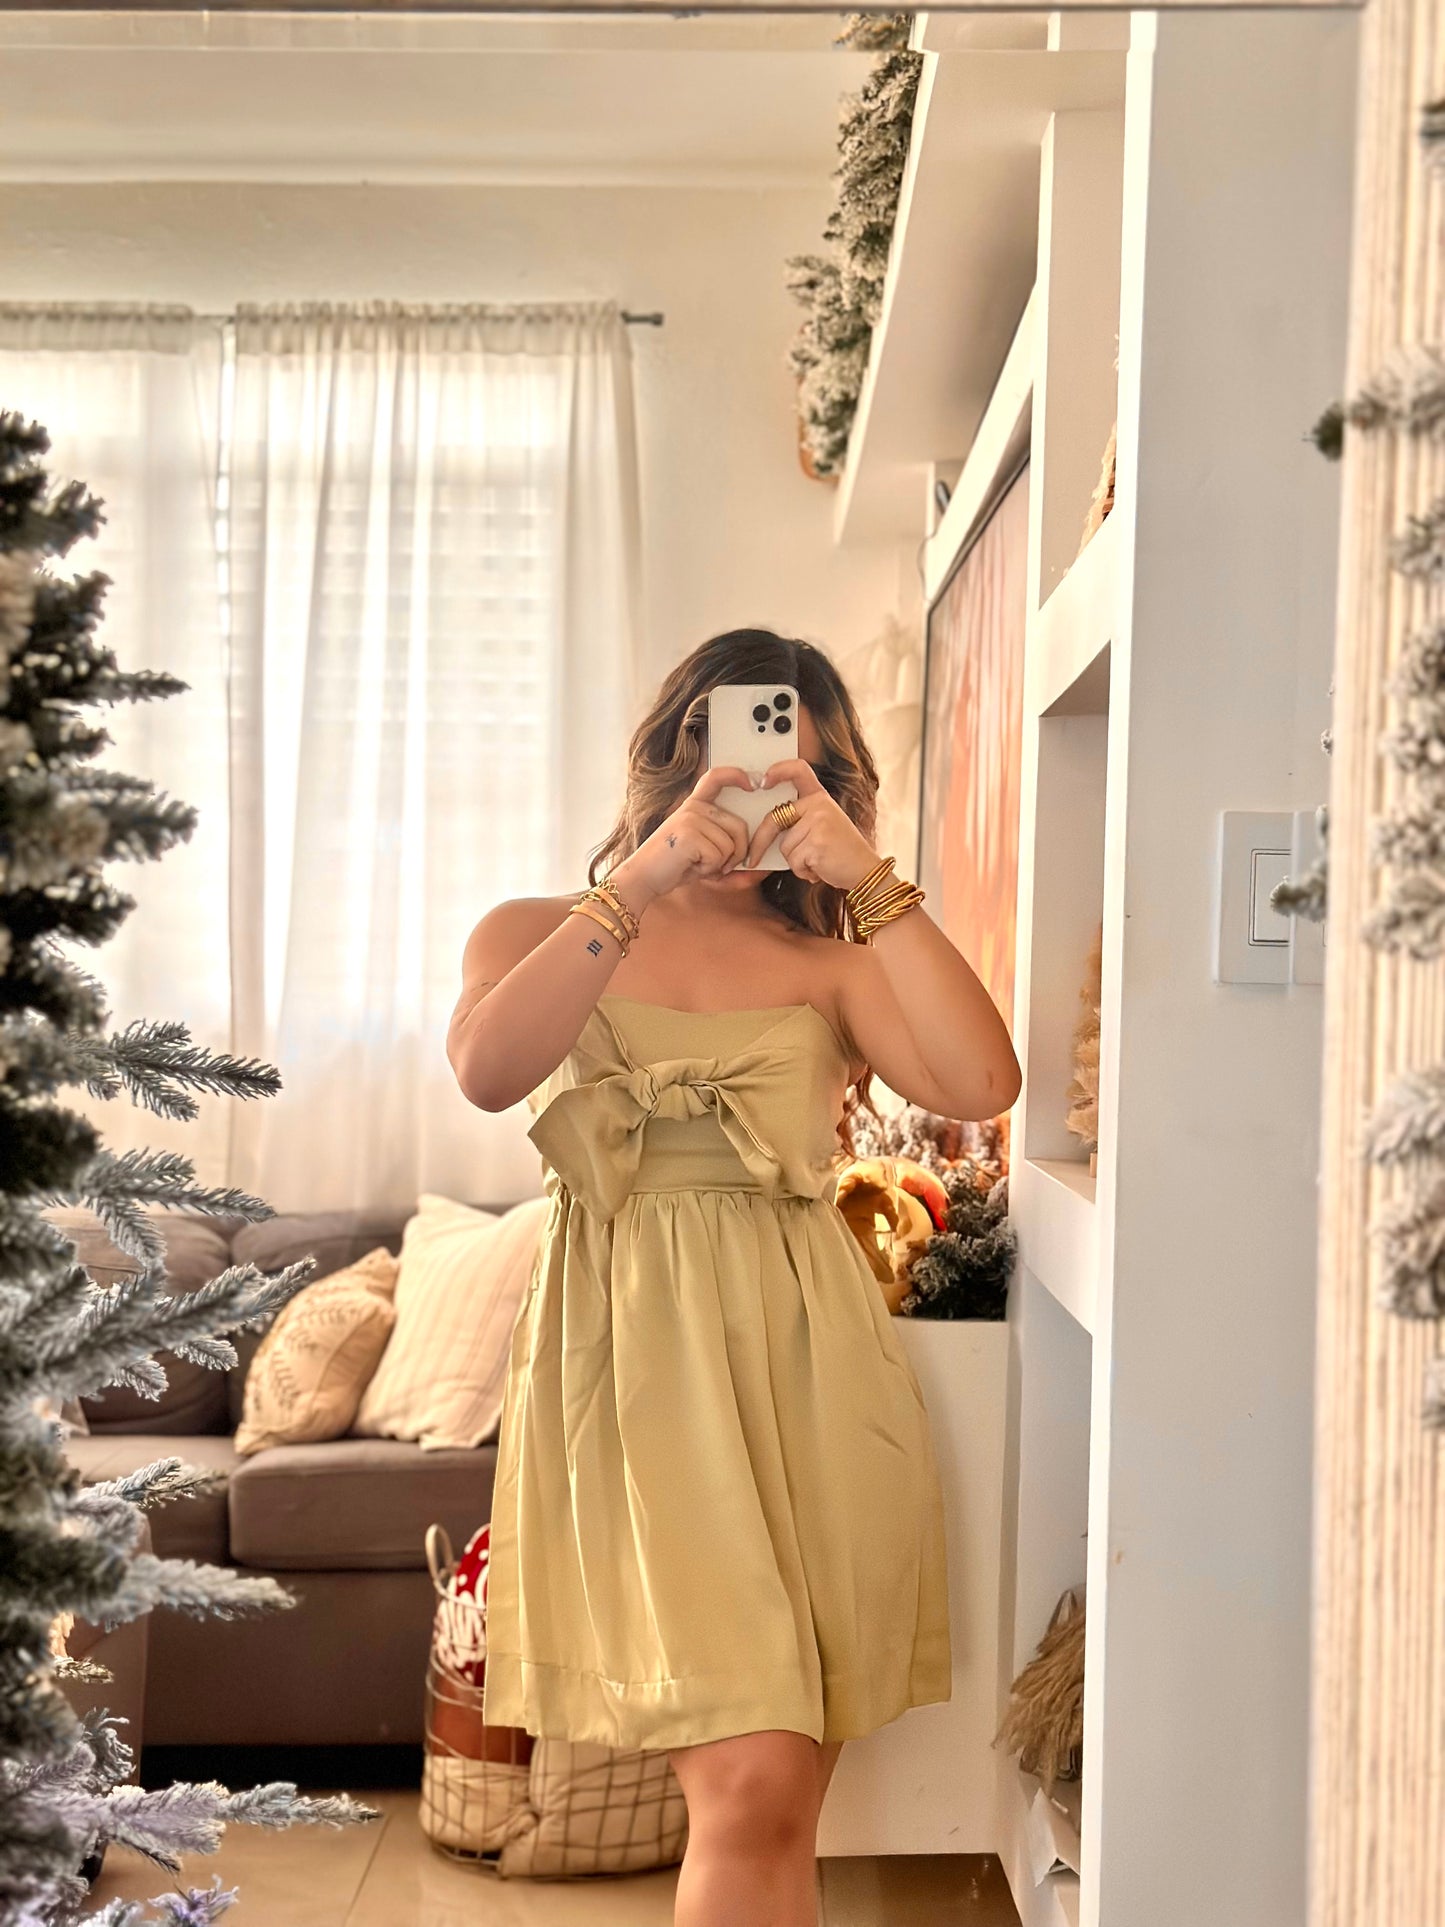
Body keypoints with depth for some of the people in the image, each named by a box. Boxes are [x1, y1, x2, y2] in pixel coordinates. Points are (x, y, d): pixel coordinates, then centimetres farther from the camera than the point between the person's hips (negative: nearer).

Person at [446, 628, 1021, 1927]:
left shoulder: (828, 958, 13)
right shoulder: (537, 932, 12)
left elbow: (983, 1084, -5)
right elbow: (488, 1070, -12)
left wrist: (869, 878, -9)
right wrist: (643, 881, -14)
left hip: (808, 1359, 3)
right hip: (638, 1355, -2)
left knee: (774, 1792, 5)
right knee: (754, 1781, -15)